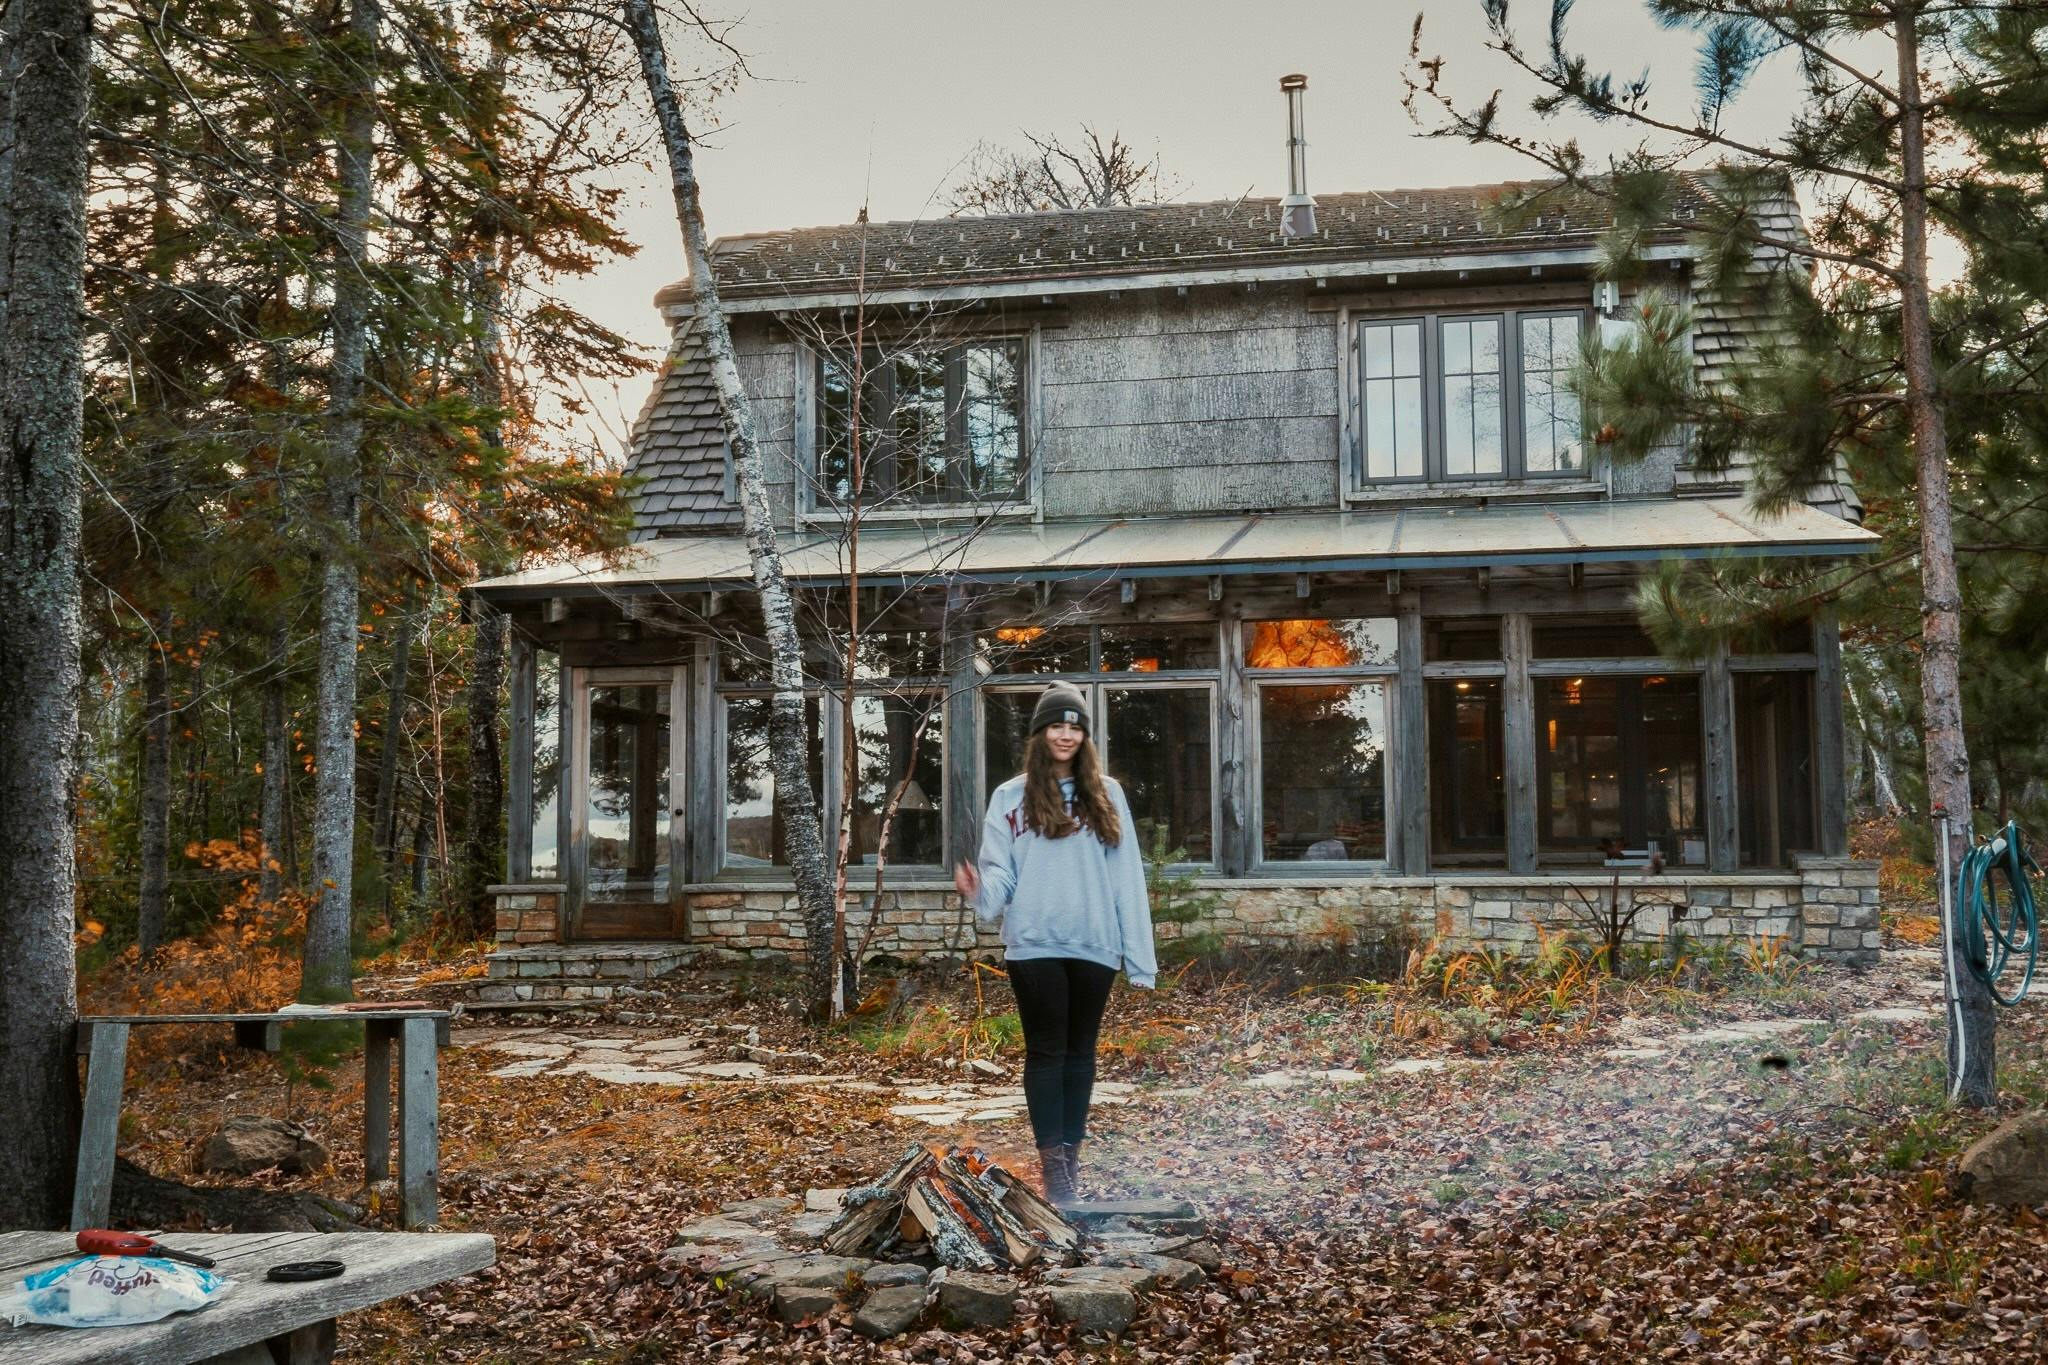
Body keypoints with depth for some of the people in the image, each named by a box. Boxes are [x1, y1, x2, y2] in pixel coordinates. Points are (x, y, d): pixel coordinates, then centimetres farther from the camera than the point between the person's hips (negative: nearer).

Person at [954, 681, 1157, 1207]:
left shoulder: (1106, 795, 8)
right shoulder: (1011, 797, 5)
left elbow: (1126, 878, 5)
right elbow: (1000, 872, 0)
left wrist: (1140, 958, 1)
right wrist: (980, 892, -25)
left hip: (1093, 946, 2)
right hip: (1035, 945, -2)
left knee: (1080, 1051, 10)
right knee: (1046, 1052, 1)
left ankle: (1072, 1151, 19)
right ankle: (1053, 1163, 2)